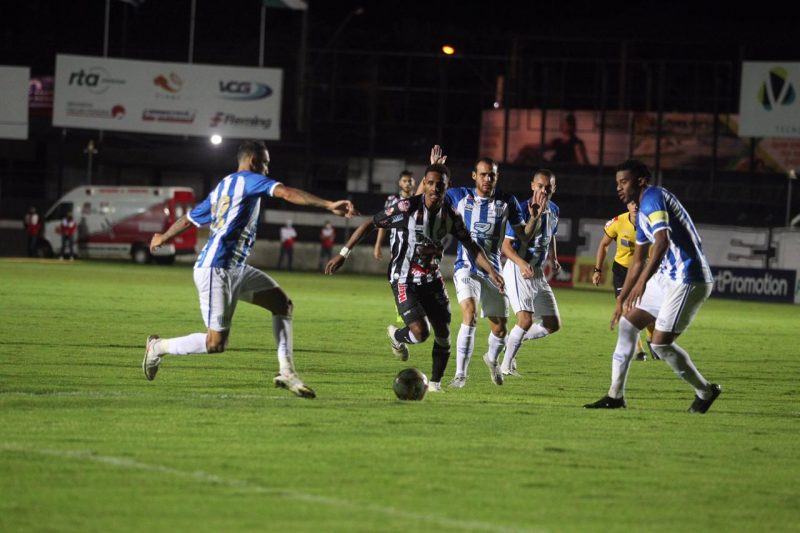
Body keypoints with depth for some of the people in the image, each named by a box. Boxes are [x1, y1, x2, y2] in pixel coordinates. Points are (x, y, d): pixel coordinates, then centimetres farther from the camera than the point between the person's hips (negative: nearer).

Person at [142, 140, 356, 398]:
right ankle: (158, 346, 11)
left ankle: (287, 372, -1)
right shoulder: (248, 180, -7)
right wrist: (328, 205, -29)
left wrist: (163, 238, 47)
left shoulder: (220, 188, 19)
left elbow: (188, 219, 29)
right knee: (216, 344, -8)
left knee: (283, 304, 4)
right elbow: (287, 193, -21)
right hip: (216, 269, -10)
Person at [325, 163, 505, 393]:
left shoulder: (451, 215, -4)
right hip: (404, 281, -5)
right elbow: (369, 225, -10)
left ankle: (435, 382, 20)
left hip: (432, 279, 5)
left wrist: (491, 270, -6)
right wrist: (343, 254, -10)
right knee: (420, 332, -18)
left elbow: (471, 246, 7)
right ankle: (396, 336, 19)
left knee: (443, 334, 1)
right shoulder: (406, 207, -19)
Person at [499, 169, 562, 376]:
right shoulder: (522, 210, -16)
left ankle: (510, 342, 22)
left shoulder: (553, 210, 6)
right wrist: (522, 263, -34)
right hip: (517, 269, -8)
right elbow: (506, 245, -18)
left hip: (538, 272, 8)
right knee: (526, 320, -21)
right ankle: (506, 365, -7)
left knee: (553, 324, 7)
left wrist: (554, 259, 15)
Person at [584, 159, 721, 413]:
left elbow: (663, 241, -30)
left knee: (660, 343, -11)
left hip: (688, 279, -10)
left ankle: (705, 391, 8)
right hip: (667, 277, 10)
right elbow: (638, 261, 25)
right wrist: (621, 300, 26)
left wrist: (643, 280, -39)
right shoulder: (643, 212, 18)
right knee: (628, 322, 8)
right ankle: (615, 395, 12)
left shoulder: (653, 197, -14)